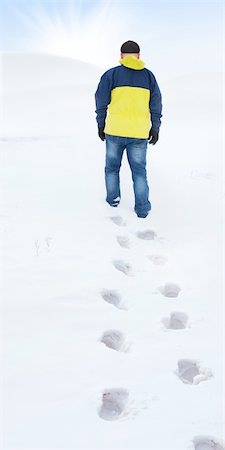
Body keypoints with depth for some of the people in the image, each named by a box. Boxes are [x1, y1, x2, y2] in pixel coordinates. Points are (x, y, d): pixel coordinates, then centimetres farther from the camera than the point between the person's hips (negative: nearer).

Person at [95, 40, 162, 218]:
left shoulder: (111, 74, -1)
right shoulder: (148, 75, 5)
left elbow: (101, 103, 0)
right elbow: (156, 106, 6)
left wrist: (101, 125, 11)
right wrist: (155, 128, 14)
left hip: (114, 130, -1)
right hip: (139, 133, 1)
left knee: (112, 166, 19)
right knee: (139, 171, 10)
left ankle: (113, 199, 28)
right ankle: (142, 208, 5)